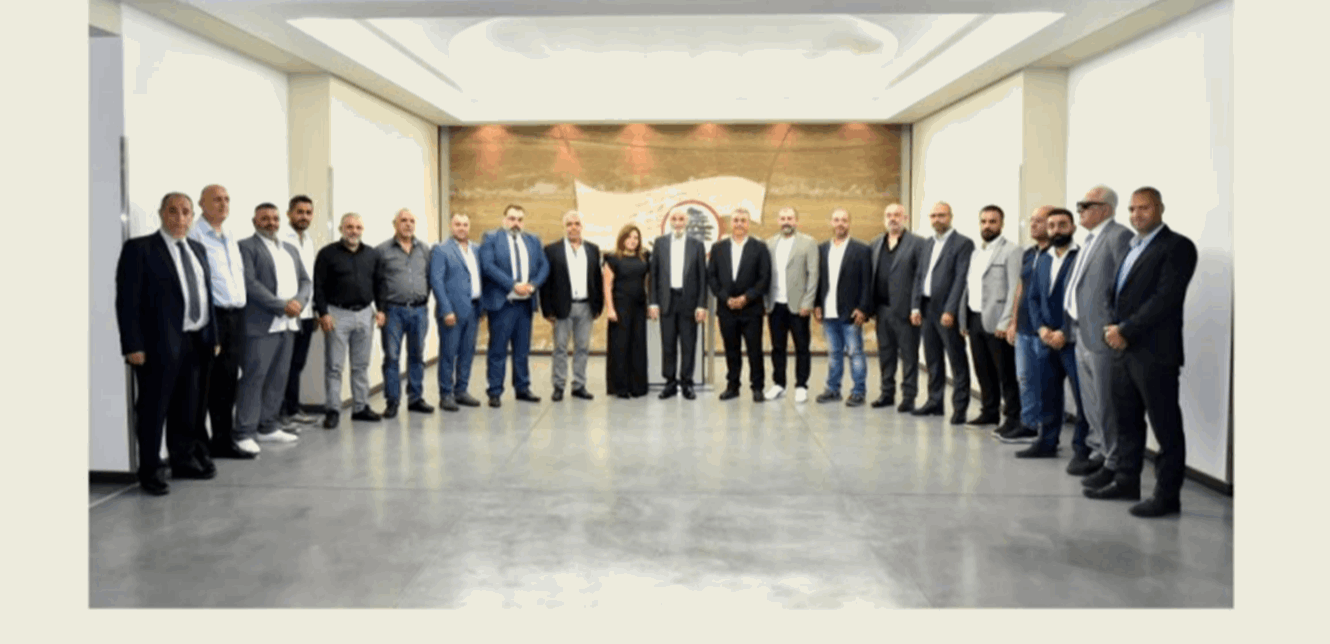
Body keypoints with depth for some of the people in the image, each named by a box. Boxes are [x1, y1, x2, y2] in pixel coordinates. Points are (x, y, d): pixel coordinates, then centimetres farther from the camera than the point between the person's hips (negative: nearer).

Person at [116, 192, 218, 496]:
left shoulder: (198, 249, 14)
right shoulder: (139, 248, -5)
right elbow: (127, 300, -10)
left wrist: (213, 336, 10)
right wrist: (133, 345, -16)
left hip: (196, 341, 6)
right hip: (160, 343, -6)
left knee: (188, 407, 15)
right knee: (153, 409, 3)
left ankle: (184, 460, 28)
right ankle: (150, 471, 14)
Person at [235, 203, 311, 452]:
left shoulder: (291, 249, 20)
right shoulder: (246, 247, -2)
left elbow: (306, 281, 15)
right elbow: (250, 284, -13)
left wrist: (298, 301, -6)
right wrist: (282, 306, -16)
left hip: (288, 324, 7)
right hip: (260, 325, -7)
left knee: (278, 377, 9)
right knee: (253, 378, -6)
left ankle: (268, 426, 18)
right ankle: (245, 433, -1)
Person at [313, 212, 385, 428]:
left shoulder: (372, 255, 9)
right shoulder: (328, 253, -4)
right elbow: (319, 286, -6)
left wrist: (380, 309, 6)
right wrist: (323, 313, -13)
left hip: (364, 314, 4)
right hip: (337, 314, -4)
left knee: (361, 365, 10)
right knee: (333, 366, 0)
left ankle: (361, 407, 18)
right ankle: (332, 410, 5)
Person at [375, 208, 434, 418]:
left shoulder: (424, 249, 8)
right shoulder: (382, 250, -1)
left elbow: (429, 277, 9)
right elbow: (375, 282, 0)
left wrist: (424, 301, 3)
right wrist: (380, 309, -2)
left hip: (419, 310, 3)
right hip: (393, 311, -3)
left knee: (417, 356, 9)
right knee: (391, 357, 1)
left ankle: (415, 398, 18)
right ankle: (392, 401, 9)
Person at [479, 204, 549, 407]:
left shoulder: (533, 240, 14)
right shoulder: (491, 238, 0)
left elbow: (544, 265, 9)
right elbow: (488, 265, -12)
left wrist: (533, 285, -9)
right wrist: (513, 285, -17)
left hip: (525, 303, 4)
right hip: (501, 302, -4)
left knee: (522, 349, 11)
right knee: (498, 350, 0)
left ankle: (522, 388, 19)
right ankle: (495, 392, 6)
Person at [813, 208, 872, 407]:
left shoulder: (861, 249, -2)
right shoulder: (822, 249, 10)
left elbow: (867, 282, -6)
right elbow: (818, 278, 10)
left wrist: (862, 308, -12)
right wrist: (817, 305, 3)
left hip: (851, 313, -4)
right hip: (829, 313, 4)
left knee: (855, 352, 1)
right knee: (833, 352, 12)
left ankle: (858, 392, 9)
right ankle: (833, 389, 21)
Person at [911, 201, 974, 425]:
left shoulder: (963, 243, -7)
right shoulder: (928, 244, 16)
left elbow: (961, 279, -14)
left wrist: (950, 310, -19)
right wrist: (916, 307, 7)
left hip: (947, 311, -7)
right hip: (927, 308, 7)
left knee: (957, 360, -1)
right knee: (932, 359, 13)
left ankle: (960, 407, 3)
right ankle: (934, 402, 22)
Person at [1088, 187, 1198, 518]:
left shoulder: (1177, 246, -7)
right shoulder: (1131, 246, 18)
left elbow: (1166, 298, -16)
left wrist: (1126, 330, -15)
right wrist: (1112, 326, -1)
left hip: (1154, 351, -8)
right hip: (1123, 348, 8)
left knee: (1165, 426, -1)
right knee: (1126, 420, 15)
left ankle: (1167, 495, 5)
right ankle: (1126, 481, 26)